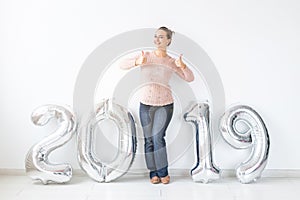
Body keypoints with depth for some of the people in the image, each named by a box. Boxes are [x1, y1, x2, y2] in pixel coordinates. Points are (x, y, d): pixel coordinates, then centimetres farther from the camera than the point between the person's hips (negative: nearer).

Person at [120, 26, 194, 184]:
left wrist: (182, 66, -23)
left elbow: (190, 78, -4)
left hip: (165, 104, -1)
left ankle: (163, 172, 6)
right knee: (149, 139, 5)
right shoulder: (145, 56, 0)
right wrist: (137, 62, -28)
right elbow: (122, 65, -8)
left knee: (158, 137, -10)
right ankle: (154, 173, 18)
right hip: (146, 104, 1)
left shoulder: (171, 62, 0)